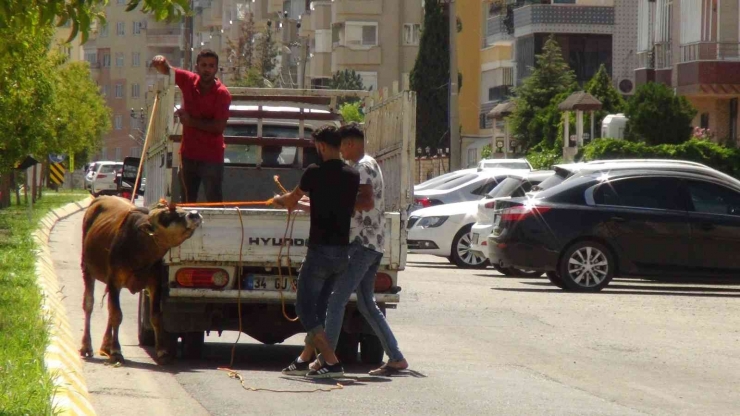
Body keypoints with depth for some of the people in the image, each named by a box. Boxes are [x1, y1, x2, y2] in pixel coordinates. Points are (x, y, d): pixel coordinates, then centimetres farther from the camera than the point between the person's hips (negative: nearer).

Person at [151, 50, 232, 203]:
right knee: (189, 201, 13)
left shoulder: (222, 94, -13)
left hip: (211, 157, -5)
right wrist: (161, 62, -20)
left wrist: (191, 121, -17)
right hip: (188, 153, 5)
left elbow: (219, 127, -18)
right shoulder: (189, 81, -1)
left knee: (214, 201, -7)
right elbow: (166, 70, 4)